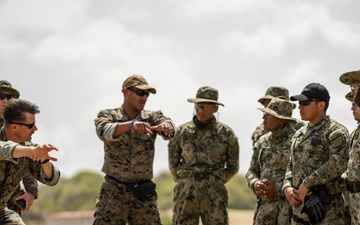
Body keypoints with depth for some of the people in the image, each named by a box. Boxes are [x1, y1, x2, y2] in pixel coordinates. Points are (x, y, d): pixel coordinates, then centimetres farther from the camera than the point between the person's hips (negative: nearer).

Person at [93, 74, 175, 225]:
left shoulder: (152, 118, 6)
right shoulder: (107, 116, 1)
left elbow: (169, 130, -16)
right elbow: (105, 131, -23)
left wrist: (166, 126, -42)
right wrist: (131, 124, -41)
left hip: (144, 195, 2)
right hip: (113, 194, -2)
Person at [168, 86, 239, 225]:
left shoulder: (226, 134, 2)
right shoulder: (182, 132, 5)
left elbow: (233, 166, 10)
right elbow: (173, 163, 15)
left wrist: (214, 183, 5)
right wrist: (186, 184, 11)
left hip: (214, 195, -1)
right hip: (186, 194, 1)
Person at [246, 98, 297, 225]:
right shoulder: (263, 141, 14)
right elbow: (252, 171, 18)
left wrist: (278, 188, -18)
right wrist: (255, 184, -6)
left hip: (290, 204, -7)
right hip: (265, 204, 7)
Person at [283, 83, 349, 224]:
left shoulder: (335, 131, -5)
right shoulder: (299, 135, 21)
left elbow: (338, 163, -18)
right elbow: (291, 166, 23)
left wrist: (307, 184, -17)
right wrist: (287, 188, 1)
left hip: (326, 208, -8)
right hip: (299, 206, 8)